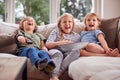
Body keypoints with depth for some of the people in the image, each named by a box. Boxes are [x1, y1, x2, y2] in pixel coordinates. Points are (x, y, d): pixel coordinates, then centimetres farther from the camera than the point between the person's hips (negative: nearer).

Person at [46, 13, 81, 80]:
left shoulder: (76, 36, 23)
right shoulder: (55, 32, 17)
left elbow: (78, 48, 16)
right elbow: (47, 44, 4)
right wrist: (59, 43, -15)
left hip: (68, 54, 2)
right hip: (55, 51, -1)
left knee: (76, 51, -31)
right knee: (58, 53, -37)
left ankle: (58, 73, -43)